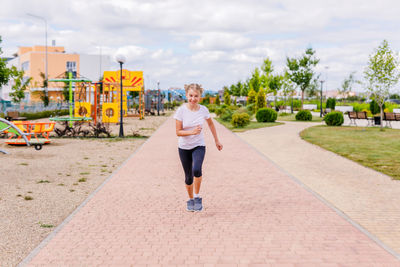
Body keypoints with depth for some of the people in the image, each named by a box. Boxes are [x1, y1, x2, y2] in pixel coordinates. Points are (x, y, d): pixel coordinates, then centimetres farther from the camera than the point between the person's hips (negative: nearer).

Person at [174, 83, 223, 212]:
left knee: (196, 170, -26)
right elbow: (178, 132, -12)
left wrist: (216, 140, 17)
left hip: (199, 146, 0)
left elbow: (211, 124, 13)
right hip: (184, 147, 0)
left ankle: (197, 197, -5)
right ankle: (190, 199, 34)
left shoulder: (203, 110, -7)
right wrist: (192, 132, -29)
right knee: (188, 176, 9)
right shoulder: (181, 110, -13)